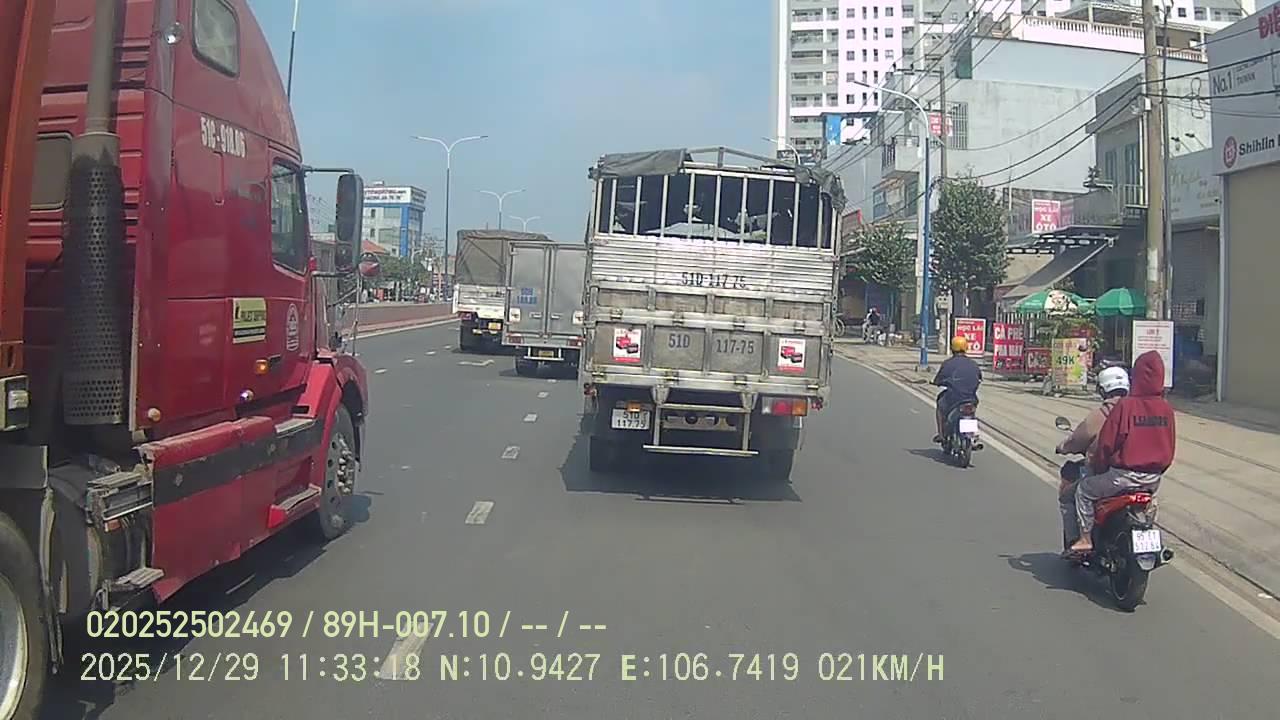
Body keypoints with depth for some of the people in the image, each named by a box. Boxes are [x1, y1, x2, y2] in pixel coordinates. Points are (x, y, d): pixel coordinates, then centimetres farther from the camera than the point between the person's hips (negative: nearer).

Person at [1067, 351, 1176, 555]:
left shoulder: (1125, 405, -16)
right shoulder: (1167, 409, 0)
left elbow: (1107, 443, -11)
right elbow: (1170, 446, 10)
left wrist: (1097, 466, 6)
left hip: (1125, 475, -6)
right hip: (1154, 480, 6)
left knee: (1084, 490, 13)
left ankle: (1085, 538, 8)